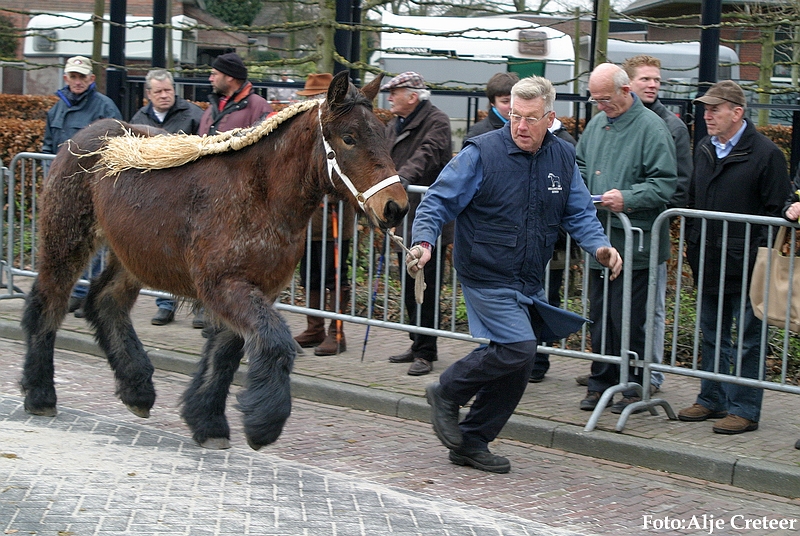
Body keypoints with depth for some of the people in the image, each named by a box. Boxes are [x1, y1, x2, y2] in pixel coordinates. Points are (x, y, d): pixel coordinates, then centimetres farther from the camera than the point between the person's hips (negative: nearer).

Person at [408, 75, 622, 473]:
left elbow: (579, 213, 10)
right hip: (487, 277, -6)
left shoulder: (563, 157, 5)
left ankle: (472, 443, 21)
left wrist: (599, 246, -10)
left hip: (529, 284, 6)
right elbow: (438, 201, -10)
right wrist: (424, 241, -27)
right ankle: (446, 393, 2)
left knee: (517, 370, 7)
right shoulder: (481, 153, -11)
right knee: (518, 348, -21)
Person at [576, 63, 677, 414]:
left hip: (633, 242, -7)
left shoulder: (650, 127, -9)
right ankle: (601, 382, 20)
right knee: (599, 315, 11)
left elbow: (665, 183, -12)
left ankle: (635, 387, 6)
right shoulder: (596, 125, 14)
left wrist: (627, 198, -23)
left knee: (628, 318, -5)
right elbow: (580, 165, 27)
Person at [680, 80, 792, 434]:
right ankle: (712, 400, 25)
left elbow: (777, 212, -10)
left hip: (746, 264, -7)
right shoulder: (704, 150, 12)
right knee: (712, 334, 15)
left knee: (747, 338, 0)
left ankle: (745, 409, 5)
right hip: (708, 262, 7)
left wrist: (761, 255, -16)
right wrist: (691, 243, 14)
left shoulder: (765, 153, -10)